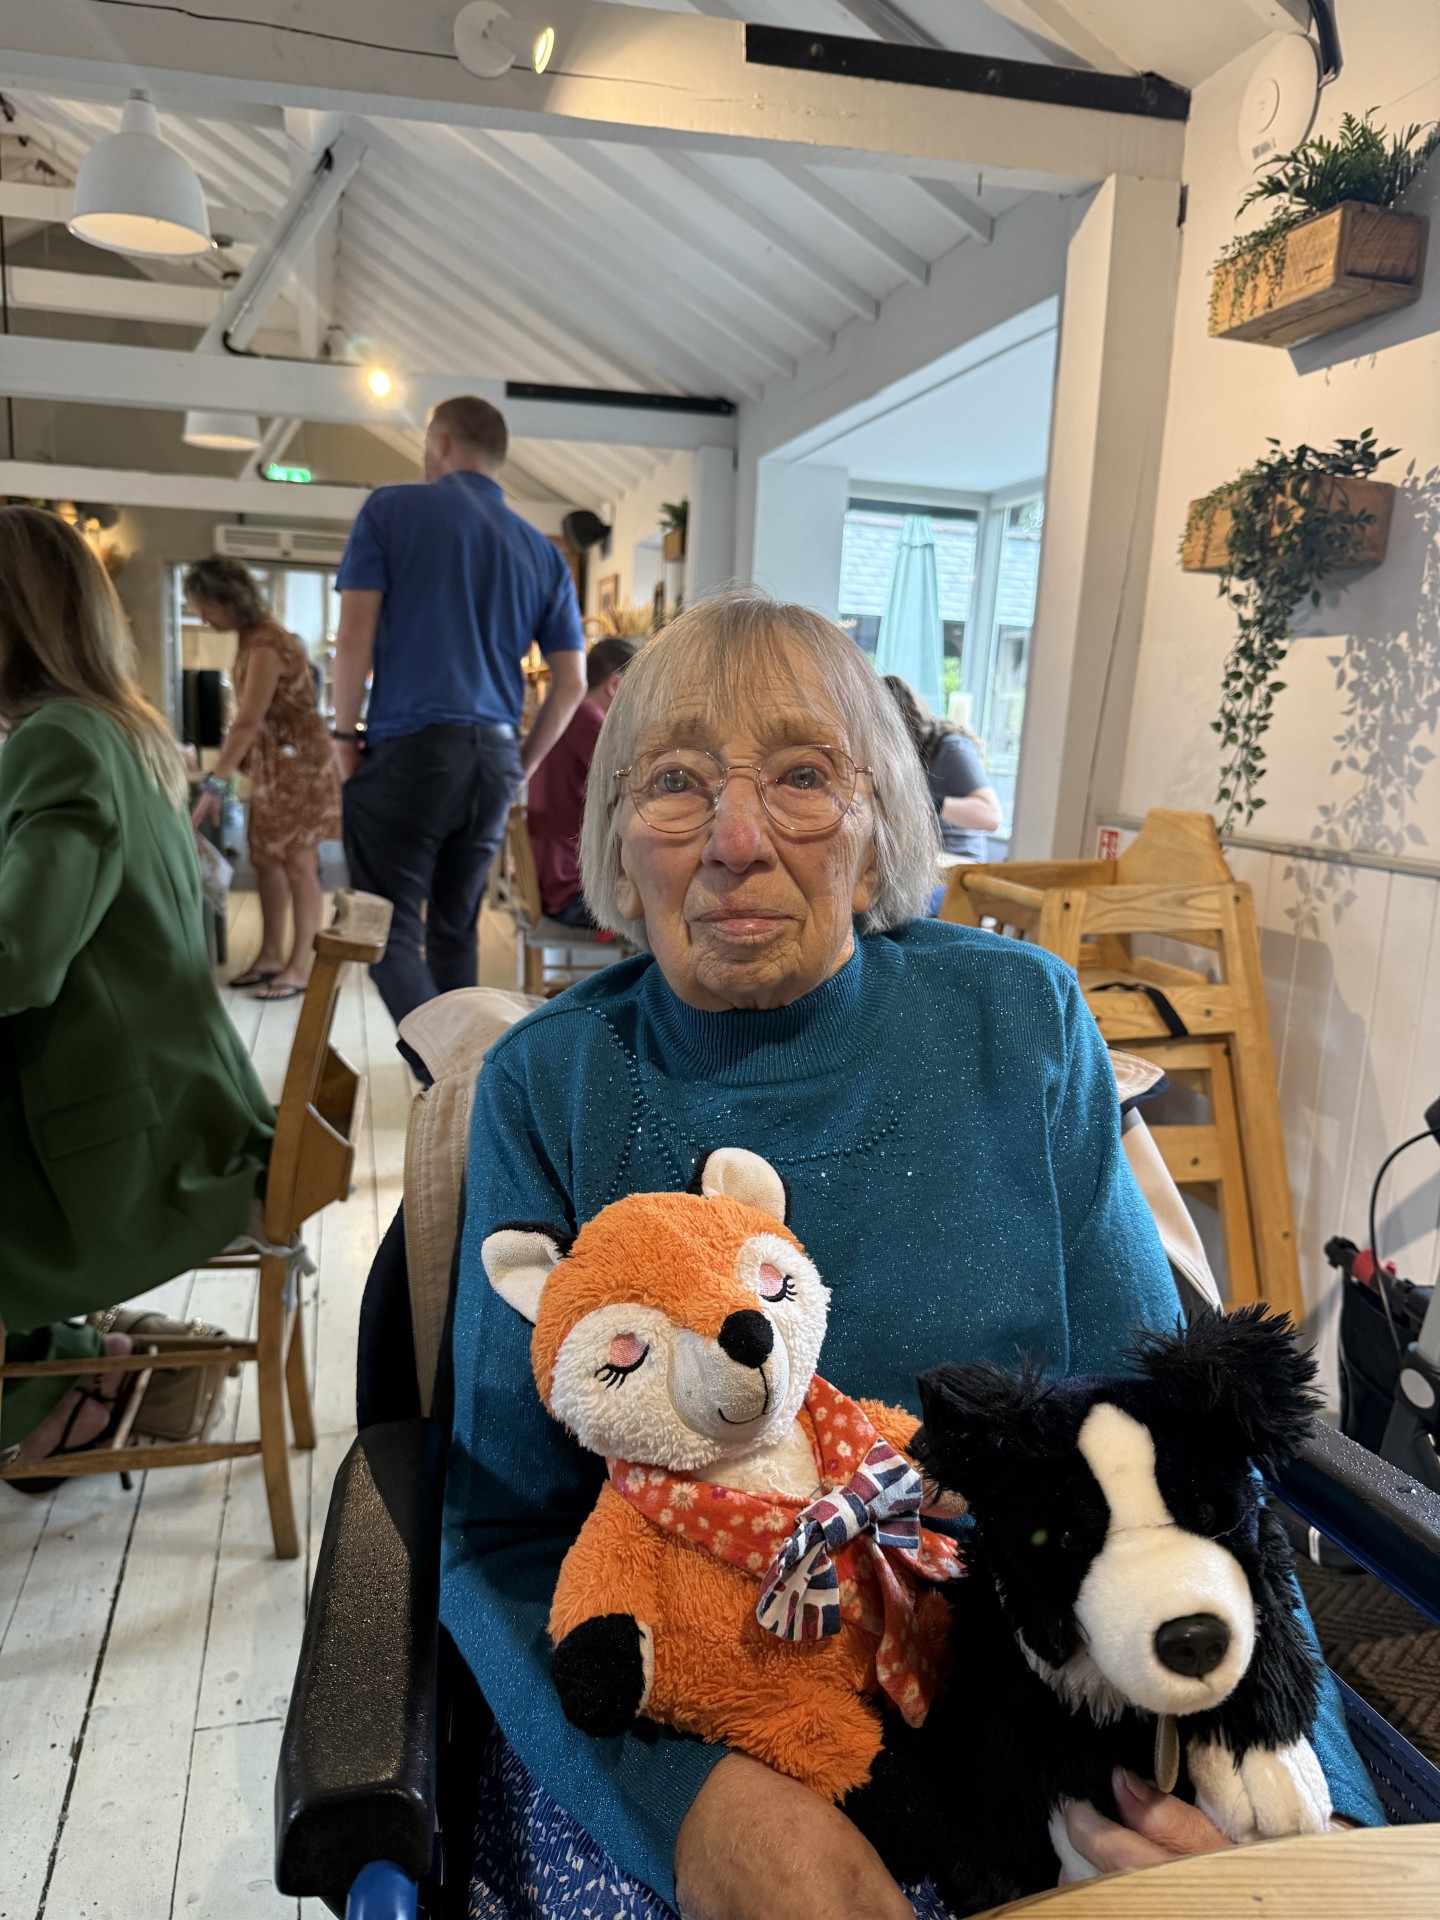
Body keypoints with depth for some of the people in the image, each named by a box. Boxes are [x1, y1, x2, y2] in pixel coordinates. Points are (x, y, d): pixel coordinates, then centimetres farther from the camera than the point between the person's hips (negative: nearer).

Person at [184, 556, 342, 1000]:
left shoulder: (266, 643, -21)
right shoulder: (252, 639, 9)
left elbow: (248, 722, -26)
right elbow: (253, 720, 12)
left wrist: (214, 784, -26)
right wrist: (226, 771, 10)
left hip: (298, 761, -10)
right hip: (271, 763, 10)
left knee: (298, 863, -4)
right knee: (266, 859, 12)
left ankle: (299, 967, 2)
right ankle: (271, 955, 22)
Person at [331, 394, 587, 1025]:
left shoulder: (391, 508, 3)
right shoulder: (542, 551, 13)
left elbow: (355, 634, -6)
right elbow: (571, 683, 9)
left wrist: (344, 735, 4)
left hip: (408, 748, -5)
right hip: (494, 758, 5)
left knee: (392, 934, -1)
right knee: (454, 930, 16)